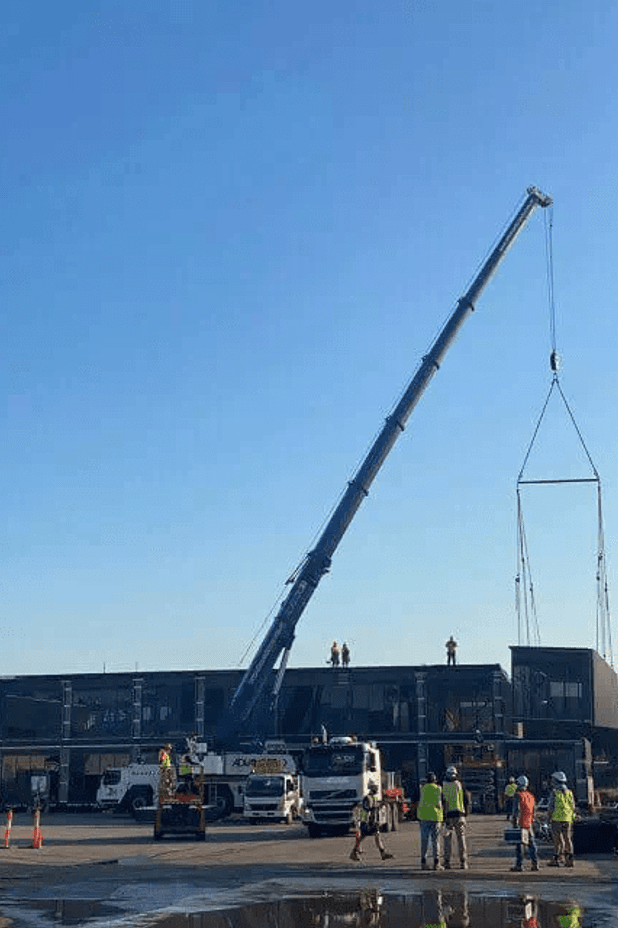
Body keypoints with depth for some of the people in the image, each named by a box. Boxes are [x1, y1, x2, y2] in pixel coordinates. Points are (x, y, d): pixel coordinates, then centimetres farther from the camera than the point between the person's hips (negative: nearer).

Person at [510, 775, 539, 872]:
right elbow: (534, 810, 16)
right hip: (530, 823, 6)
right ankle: (535, 863, 12)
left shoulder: (519, 795, -10)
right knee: (531, 843, 11)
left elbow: (517, 810, -14)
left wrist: (515, 823, -11)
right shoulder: (531, 795, 11)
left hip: (521, 824, -6)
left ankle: (519, 865, -3)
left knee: (519, 844, -3)